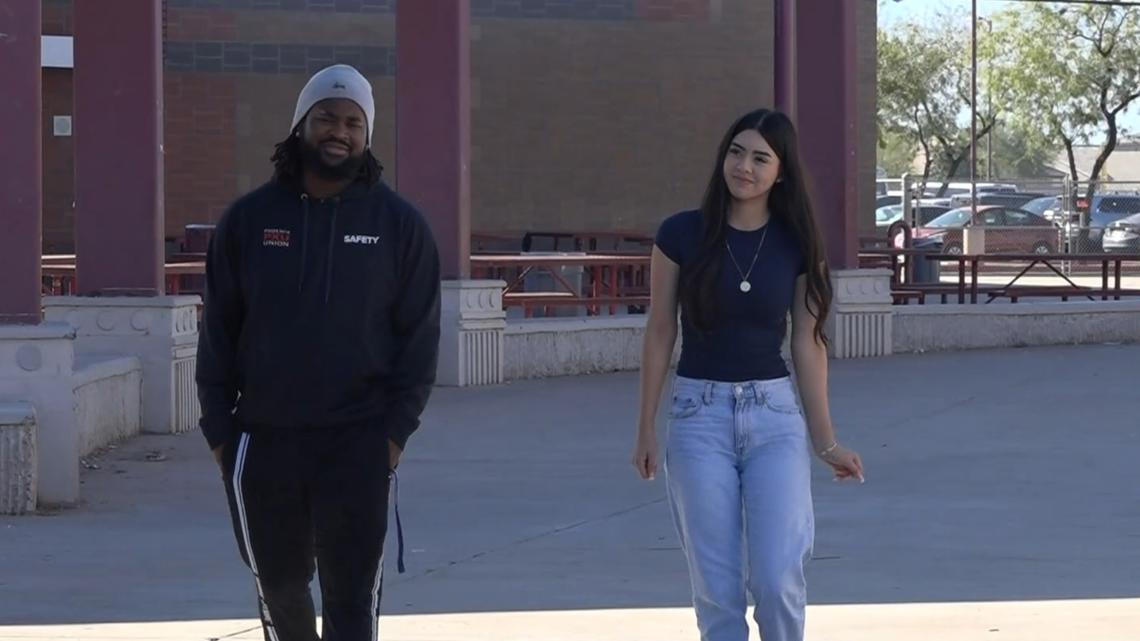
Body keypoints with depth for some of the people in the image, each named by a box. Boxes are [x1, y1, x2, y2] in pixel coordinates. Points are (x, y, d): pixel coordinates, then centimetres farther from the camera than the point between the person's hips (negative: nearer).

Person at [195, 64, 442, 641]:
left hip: (357, 445, -2)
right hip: (262, 442, 2)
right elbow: (218, 333, 6)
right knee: (279, 586, 13)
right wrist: (219, 431, -1)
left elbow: (419, 335, 2)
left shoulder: (399, 224, 1)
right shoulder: (249, 219, 4)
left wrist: (396, 430, -7)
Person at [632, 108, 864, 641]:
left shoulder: (796, 244, 1)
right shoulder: (681, 235, -3)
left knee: (778, 579, -10)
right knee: (716, 587, 1)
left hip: (775, 417, 1)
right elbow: (660, 333, 3)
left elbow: (807, 343, 5)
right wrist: (647, 430, 4)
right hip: (699, 415, 0)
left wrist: (826, 441, 5)